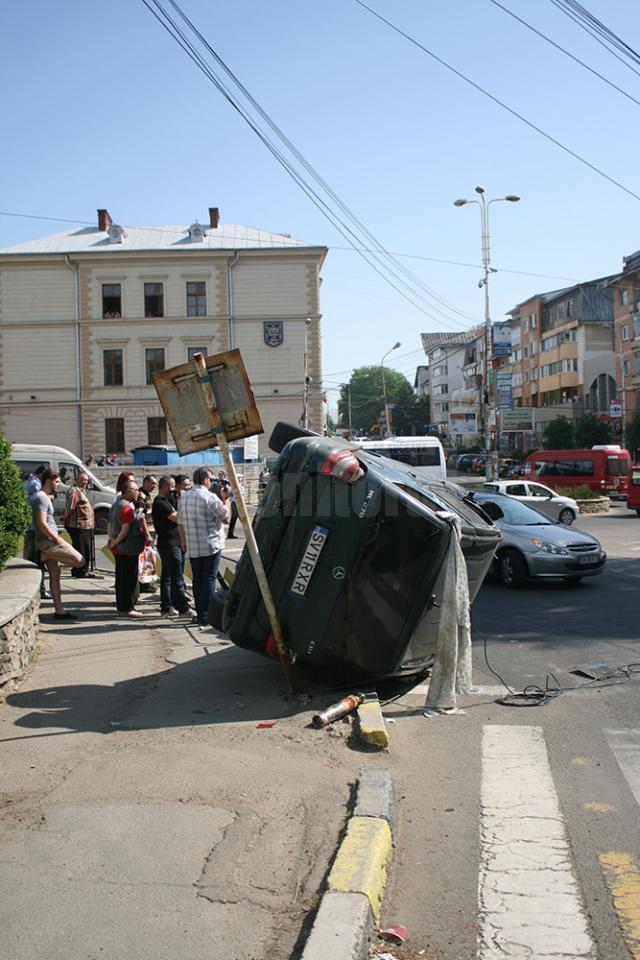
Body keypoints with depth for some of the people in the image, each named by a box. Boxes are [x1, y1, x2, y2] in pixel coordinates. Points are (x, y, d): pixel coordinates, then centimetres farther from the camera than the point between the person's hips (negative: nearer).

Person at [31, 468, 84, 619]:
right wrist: (57, 539, -18)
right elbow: (42, 523, -22)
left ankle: (59, 610, 12)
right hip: (48, 540, -10)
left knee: (55, 575, 10)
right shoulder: (42, 498, -14)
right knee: (79, 560, -12)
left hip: (47, 541, 10)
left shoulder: (39, 496, 18)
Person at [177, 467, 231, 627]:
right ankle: (205, 616, -1)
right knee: (209, 580, -1)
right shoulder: (210, 497, -14)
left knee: (197, 580, 13)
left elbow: (180, 523, 13)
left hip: (192, 547, 6)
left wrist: (183, 541, 25)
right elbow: (226, 517, -9)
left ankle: (200, 614, 18)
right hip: (211, 545, -6)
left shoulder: (183, 497, 7)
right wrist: (225, 499, 3)